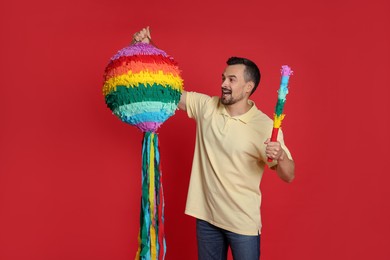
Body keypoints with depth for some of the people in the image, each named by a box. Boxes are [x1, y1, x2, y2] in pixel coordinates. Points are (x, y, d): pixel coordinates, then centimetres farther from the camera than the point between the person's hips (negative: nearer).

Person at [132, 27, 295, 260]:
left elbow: (289, 176, -11)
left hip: (243, 221, -3)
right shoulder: (206, 106, -3)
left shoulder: (265, 126, -14)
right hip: (206, 215, 4)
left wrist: (280, 156, -33)